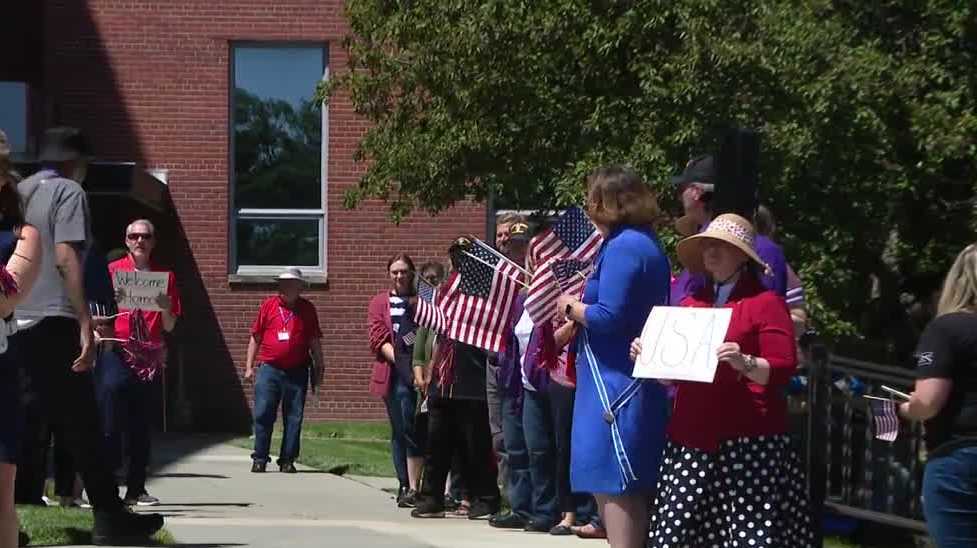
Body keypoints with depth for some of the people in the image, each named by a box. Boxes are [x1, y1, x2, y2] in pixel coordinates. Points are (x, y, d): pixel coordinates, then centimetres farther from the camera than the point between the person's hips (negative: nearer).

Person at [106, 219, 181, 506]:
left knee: (141, 424, 1)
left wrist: (165, 308, -9)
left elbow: (170, 327, 12)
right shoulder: (113, 271, 8)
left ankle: (136, 489, 4)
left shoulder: (165, 276, 12)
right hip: (116, 354, -2)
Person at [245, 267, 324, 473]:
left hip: (297, 372, 1)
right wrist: (249, 366, 7)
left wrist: (318, 368, 9)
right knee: (263, 415, -4)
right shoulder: (268, 305, 7)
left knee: (293, 418, 2)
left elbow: (314, 342, 13)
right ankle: (259, 459, 3)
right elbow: (255, 338, 11)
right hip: (269, 369, -1)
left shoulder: (307, 309, 9)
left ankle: (287, 460, 9)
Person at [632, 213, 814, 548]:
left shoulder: (766, 302, -1)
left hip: (748, 440, -5)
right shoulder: (692, 303, 16)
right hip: (692, 437, 6)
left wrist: (745, 363, -25)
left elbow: (782, 369, -9)